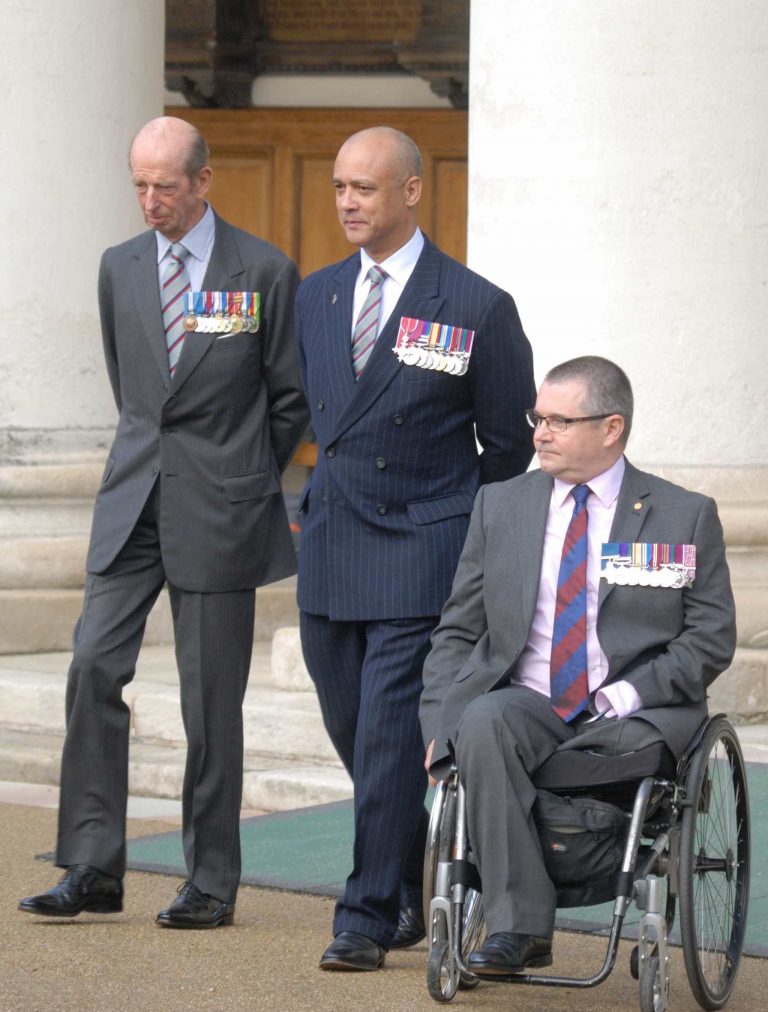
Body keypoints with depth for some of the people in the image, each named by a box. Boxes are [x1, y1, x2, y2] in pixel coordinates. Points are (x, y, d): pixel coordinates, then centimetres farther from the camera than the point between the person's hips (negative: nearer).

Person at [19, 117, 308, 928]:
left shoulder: (264, 274, -3)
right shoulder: (120, 268, 10)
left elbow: (291, 398, 5)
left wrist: (245, 478, 7)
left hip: (220, 510, -4)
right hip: (134, 498, 4)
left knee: (211, 699, 0)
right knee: (94, 666, -7)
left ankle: (211, 882, 9)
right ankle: (92, 868, -1)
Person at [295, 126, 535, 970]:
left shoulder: (476, 308, -7)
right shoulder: (316, 297, 9)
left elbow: (510, 446, 2)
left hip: (420, 551, -6)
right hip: (330, 551, 6)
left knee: (389, 735, -9)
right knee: (351, 730, 11)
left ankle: (371, 916, -3)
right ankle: (419, 883, 28)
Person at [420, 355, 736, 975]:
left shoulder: (685, 516, 7)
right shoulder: (500, 507, 15)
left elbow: (713, 637, 2)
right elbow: (457, 632, 14)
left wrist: (633, 692, -14)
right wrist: (440, 726, -3)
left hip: (632, 715, -2)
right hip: (525, 705, 2)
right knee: (483, 722, -32)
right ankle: (519, 925, -34)